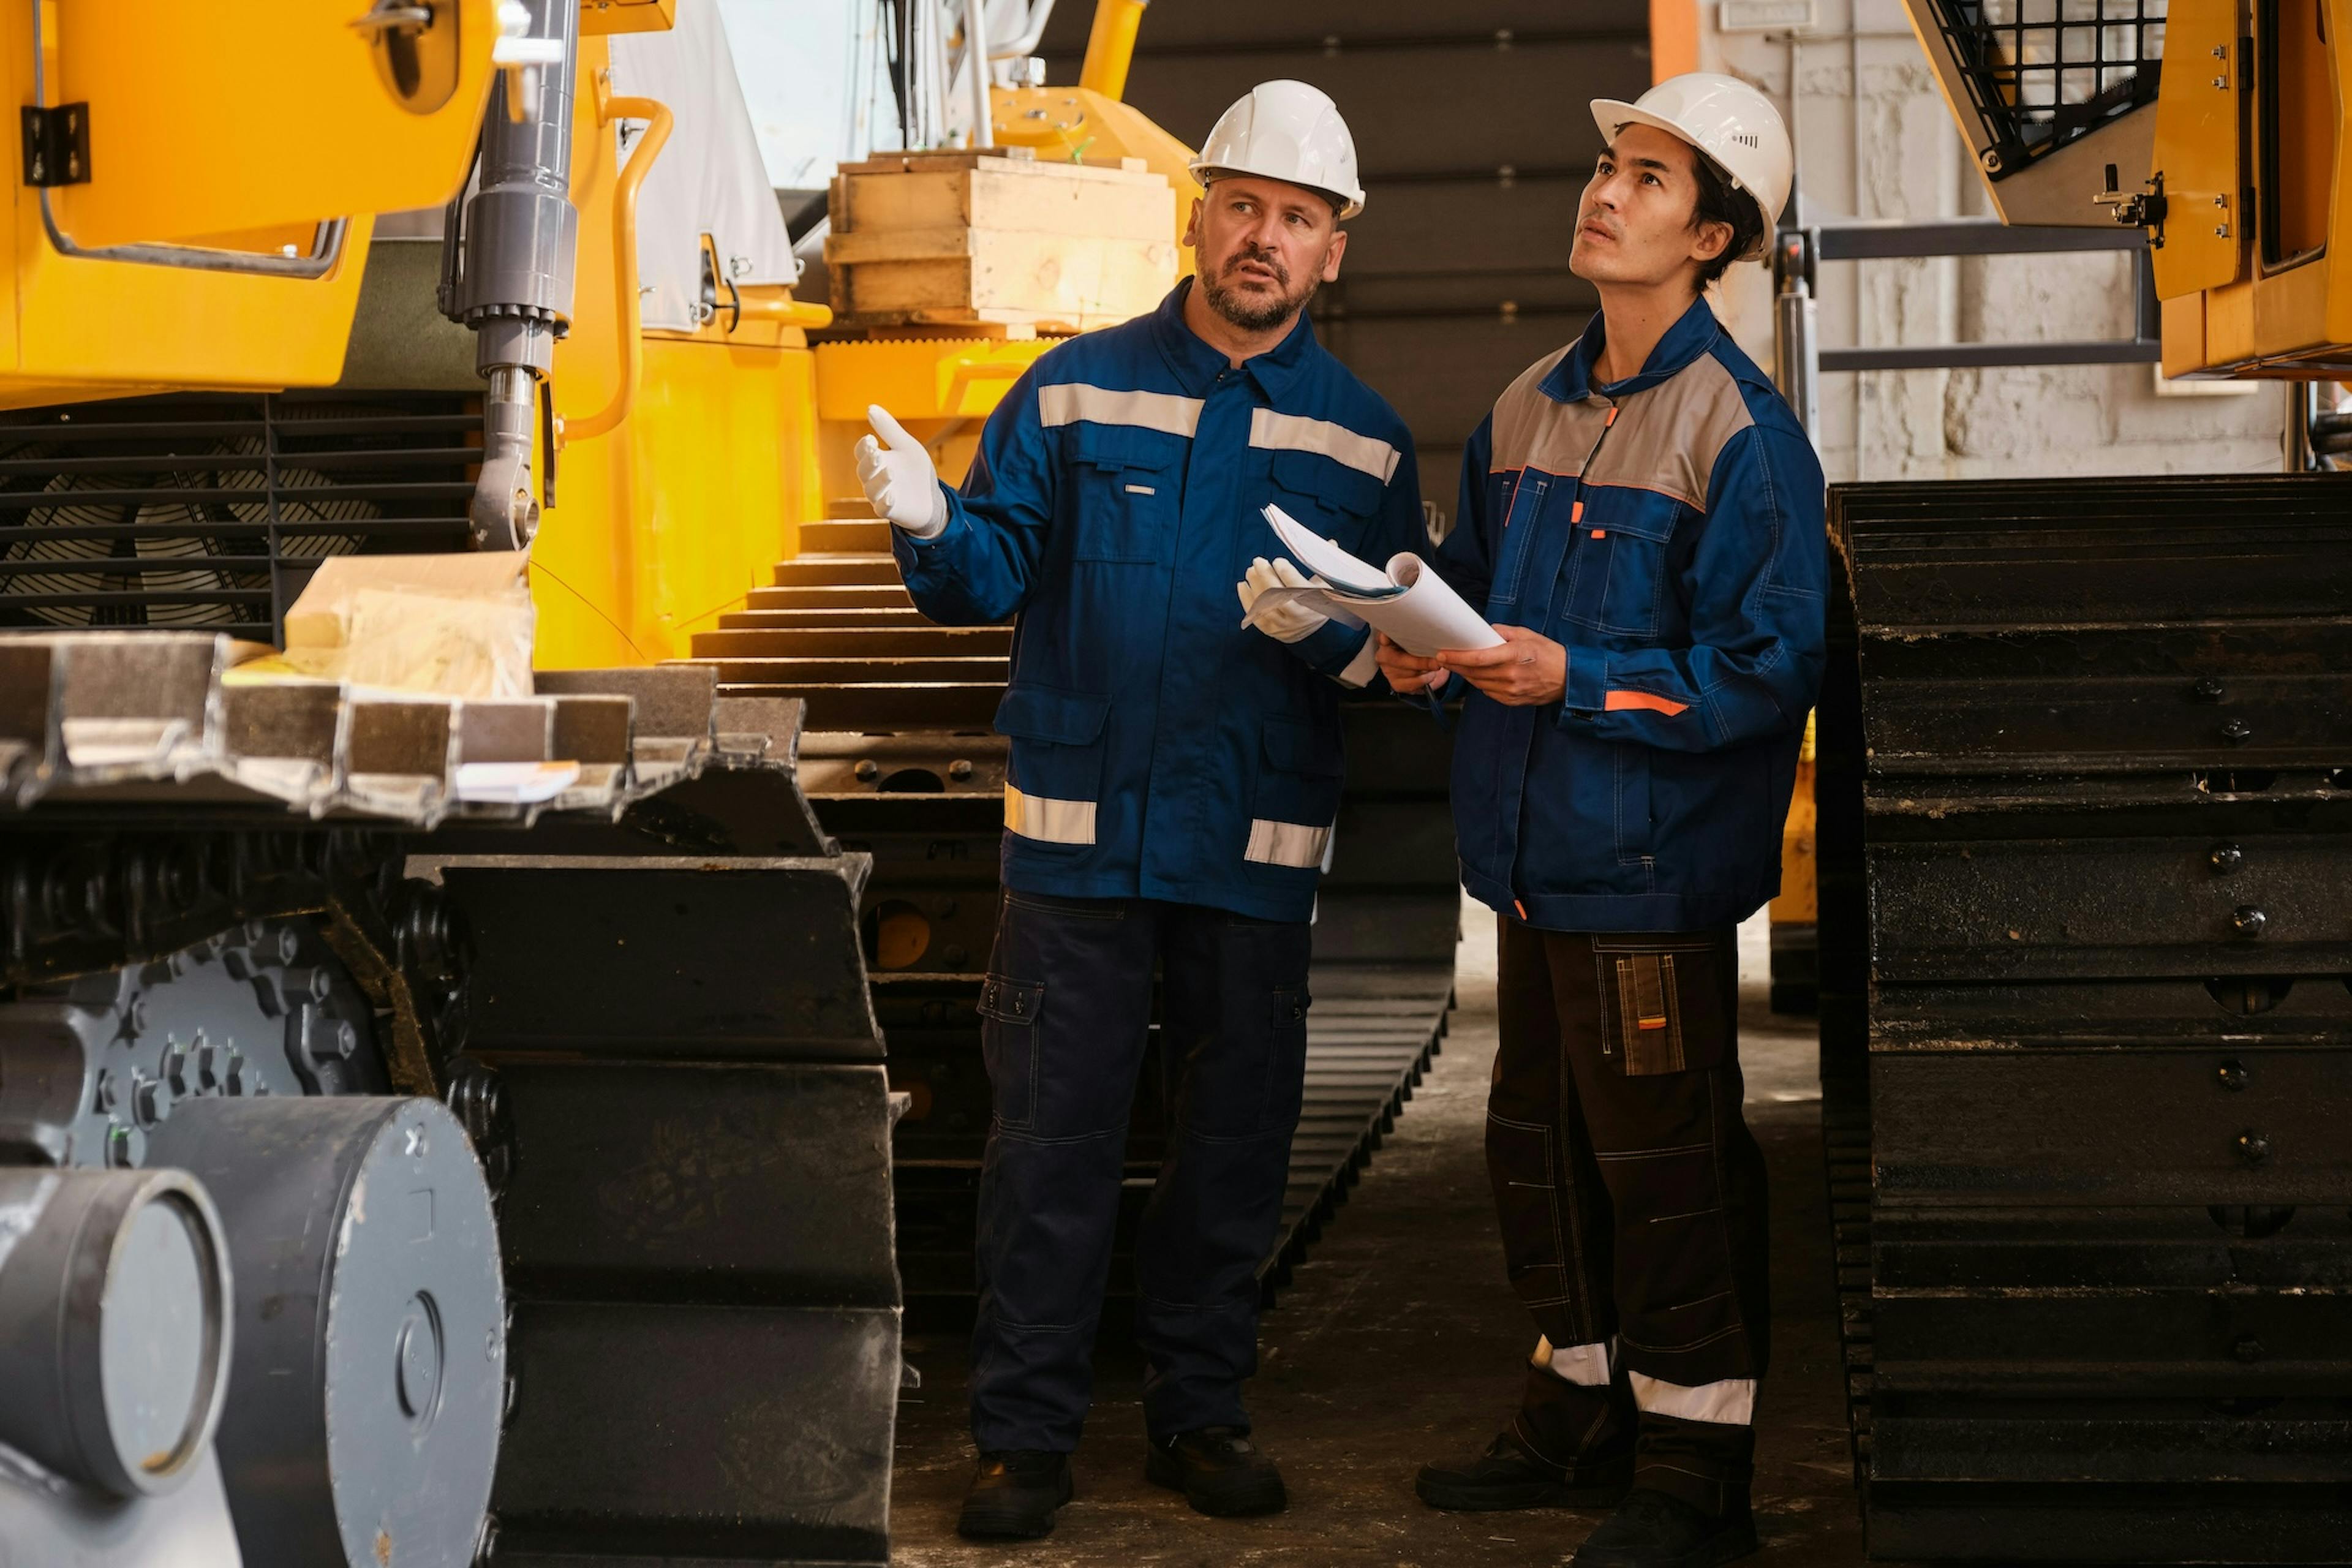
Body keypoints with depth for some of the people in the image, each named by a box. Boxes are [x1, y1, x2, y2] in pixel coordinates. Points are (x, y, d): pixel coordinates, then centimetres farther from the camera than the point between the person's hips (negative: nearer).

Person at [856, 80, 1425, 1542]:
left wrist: (1323, 634, -17)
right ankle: (1026, 1431, 11)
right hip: (1079, 834, -1)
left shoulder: (1365, 441, 6)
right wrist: (932, 523, -21)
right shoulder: (1078, 389, 5)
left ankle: (1203, 1411, 24)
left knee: (1235, 1146, 9)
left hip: (1258, 855, 1)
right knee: (1051, 1142, 1)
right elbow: (996, 569, 0)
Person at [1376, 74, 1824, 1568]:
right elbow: (1475, 579, 24)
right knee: (1541, 1144, 17)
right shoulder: (1527, 411, 11)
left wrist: (1576, 677, -22)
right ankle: (1580, 1416, 33)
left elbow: (1770, 666, -17)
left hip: (1654, 870, -8)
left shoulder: (1743, 434, -13)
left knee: (1666, 1166, -1)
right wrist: (1426, 648, 2)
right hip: (1536, 854, 8)